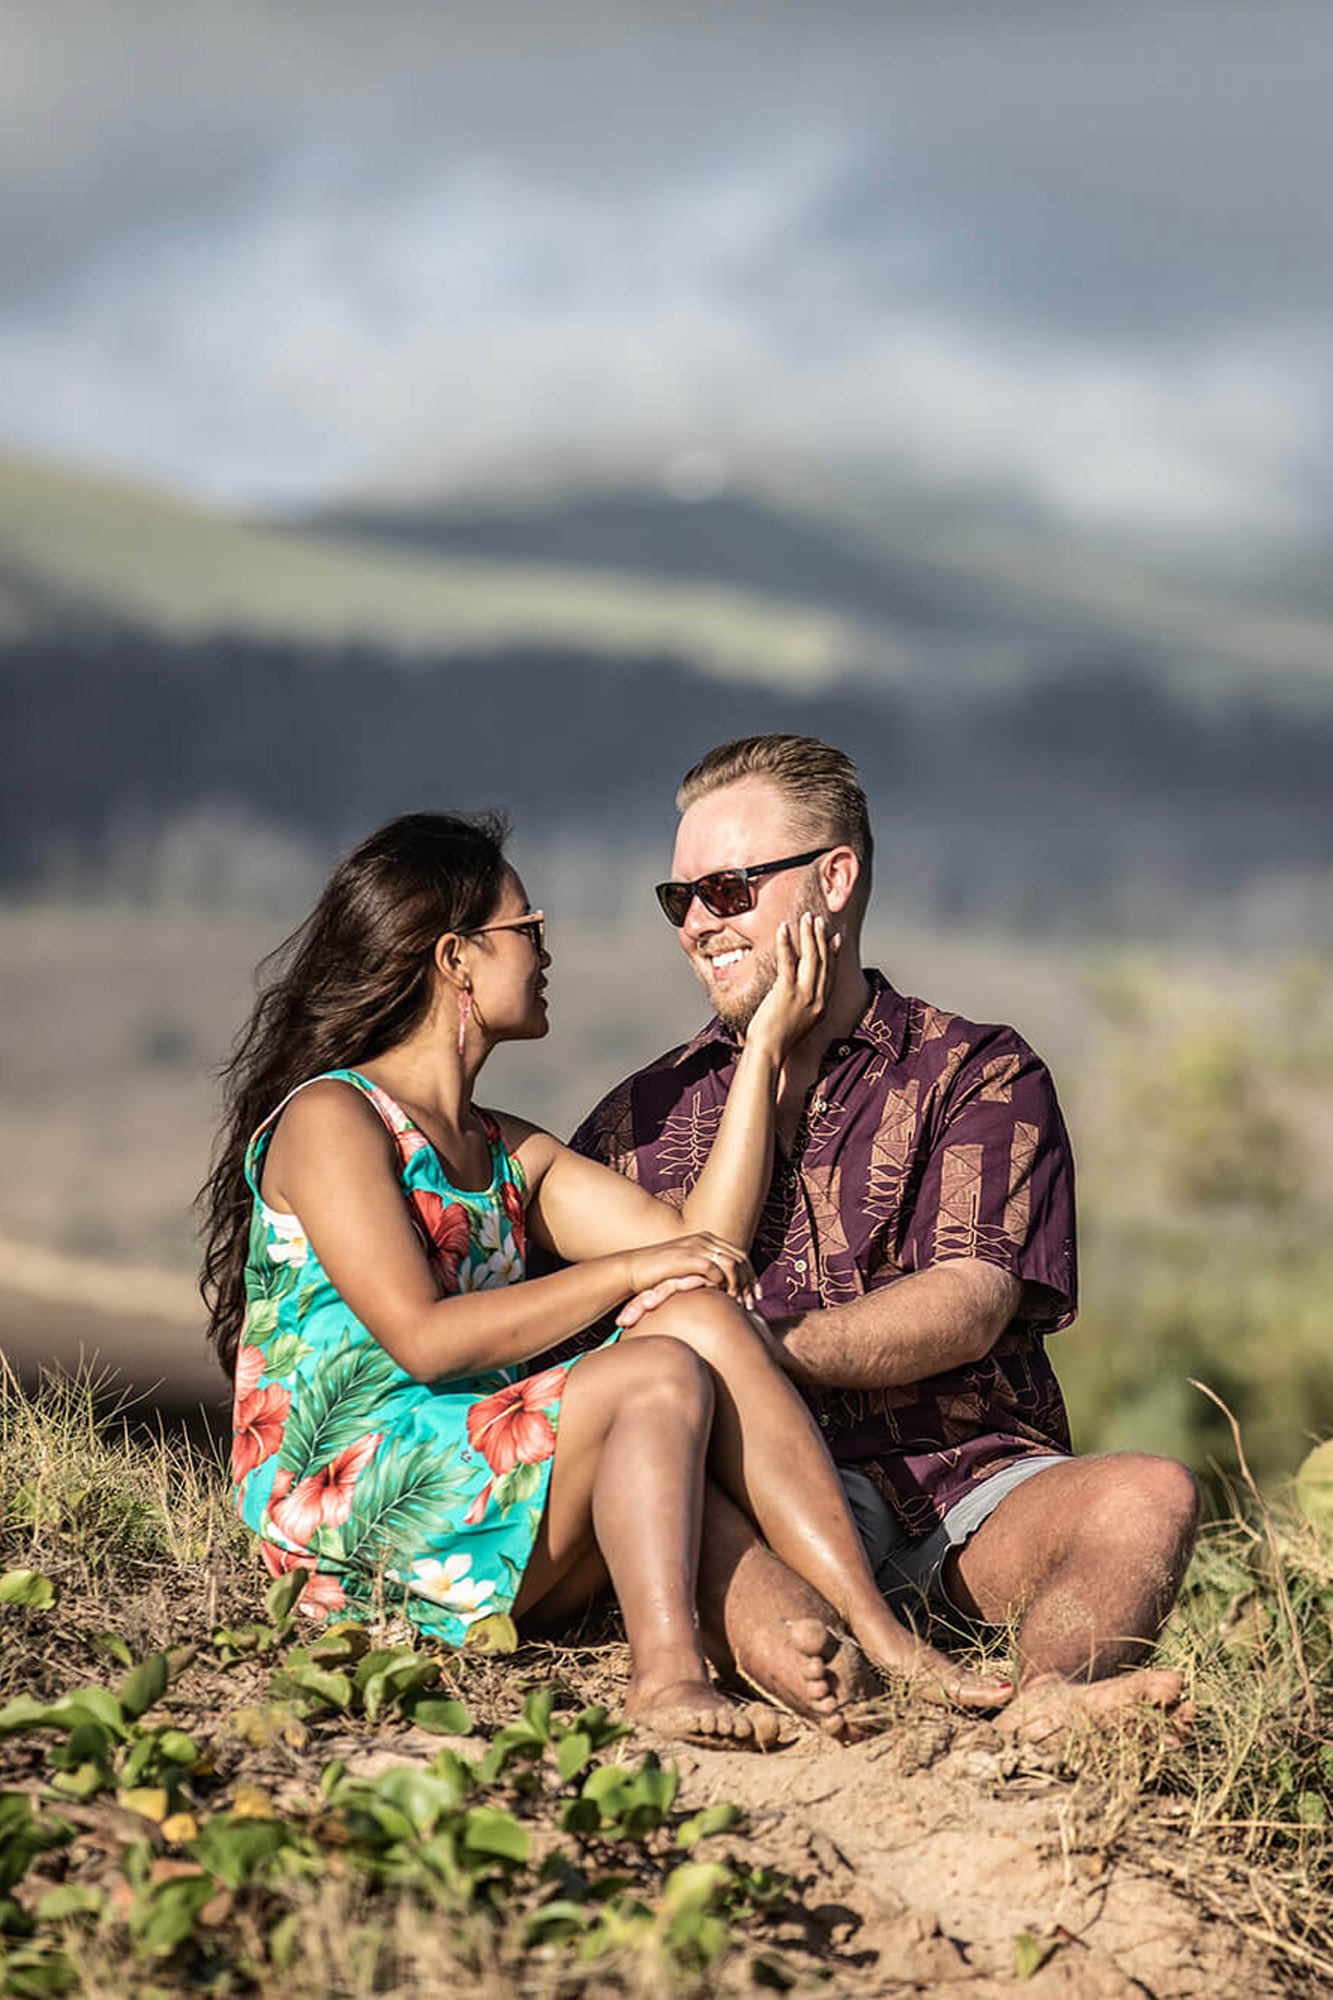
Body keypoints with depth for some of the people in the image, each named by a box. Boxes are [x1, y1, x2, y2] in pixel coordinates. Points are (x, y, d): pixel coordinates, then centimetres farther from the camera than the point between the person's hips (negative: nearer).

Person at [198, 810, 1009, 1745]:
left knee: (703, 1317, -12)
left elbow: (700, 1246, 8)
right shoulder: (328, 1118, -5)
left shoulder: (510, 1155, 20)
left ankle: (878, 1630, -22)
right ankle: (665, 1670, -36)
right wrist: (628, 1273, -13)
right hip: (339, 1515, -7)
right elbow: (425, 1339, -17)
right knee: (660, 1374, -22)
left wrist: (764, 1051, 10)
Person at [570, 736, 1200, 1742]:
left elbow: (964, 1313, -4)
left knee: (1149, 1495, -29)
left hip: (973, 1478, 0)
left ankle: (1048, 1691, -57)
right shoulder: (646, 1115, 20)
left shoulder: (982, 1075, 11)